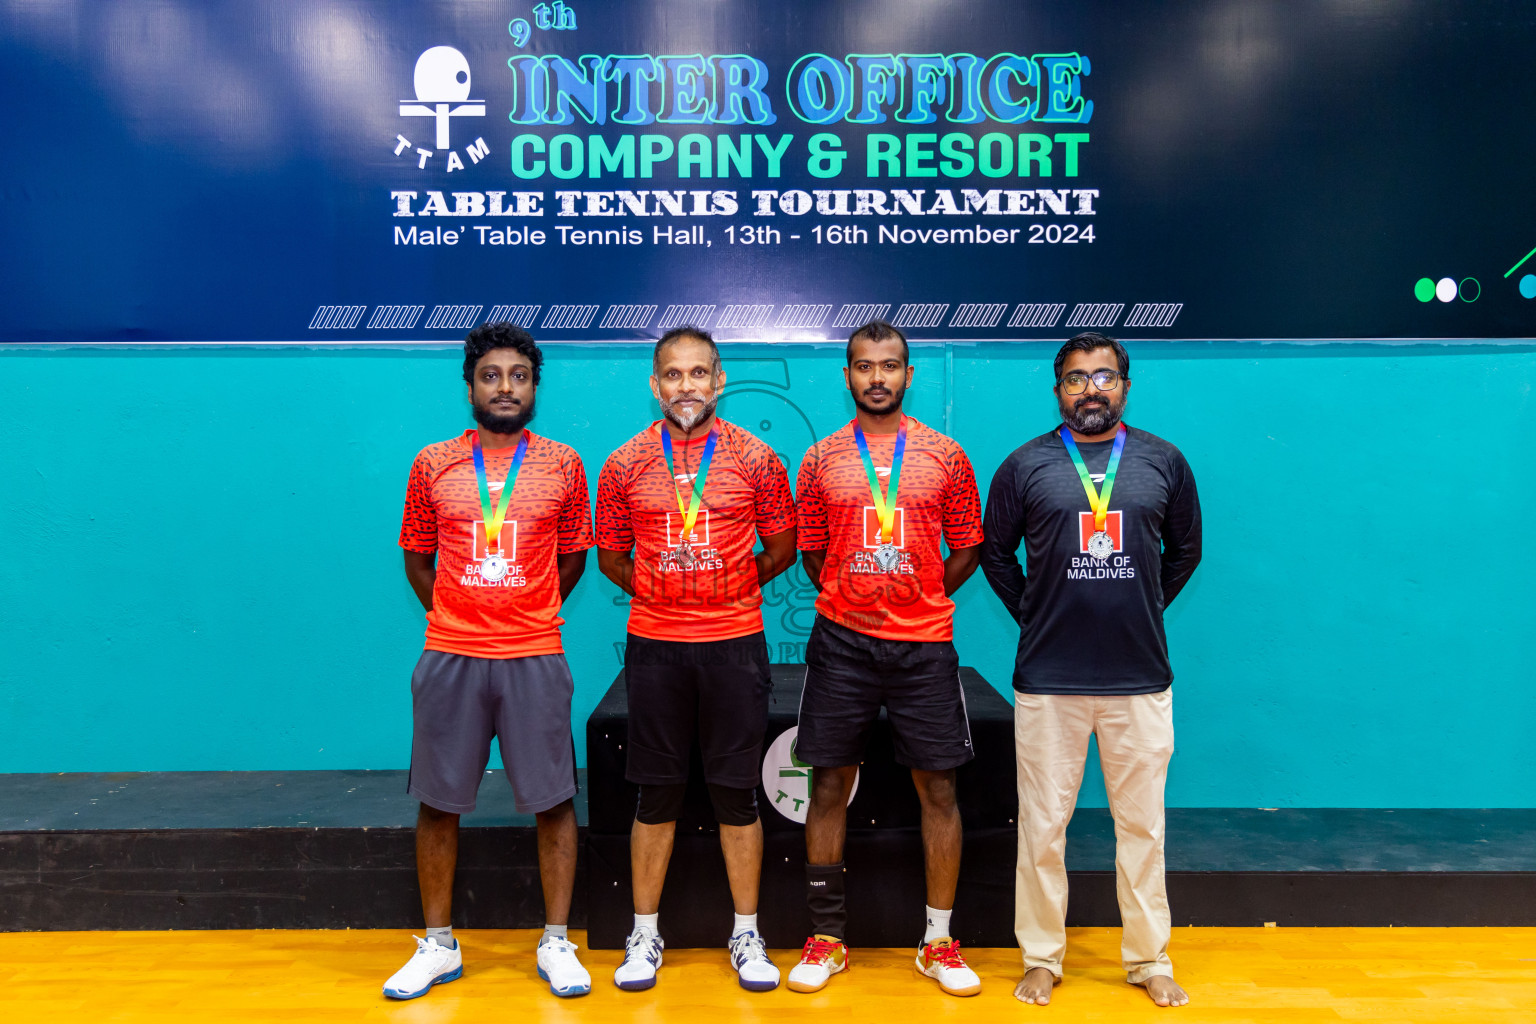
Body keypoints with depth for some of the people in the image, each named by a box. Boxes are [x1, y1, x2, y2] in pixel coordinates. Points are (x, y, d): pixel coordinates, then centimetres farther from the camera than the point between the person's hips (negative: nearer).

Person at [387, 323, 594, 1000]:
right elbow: (417, 557, 14)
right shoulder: (433, 465, 6)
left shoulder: (561, 466, 4)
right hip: (448, 657, 1)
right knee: (438, 801, 8)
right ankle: (438, 946, 25)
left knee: (552, 800, 3)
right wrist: (456, 616, 8)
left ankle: (556, 944, 18)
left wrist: (527, 616, 10)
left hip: (535, 658, -1)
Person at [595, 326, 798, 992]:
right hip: (654, 645, 1)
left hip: (735, 644, 0)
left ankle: (746, 935, 21)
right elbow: (611, 557, 12)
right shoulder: (625, 464, 3)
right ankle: (645, 935, 23)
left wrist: (730, 589, 9)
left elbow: (782, 548, 8)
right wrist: (660, 594, 8)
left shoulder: (754, 459, 1)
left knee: (737, 792, 6)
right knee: (657, 792, 8)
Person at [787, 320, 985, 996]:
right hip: (840, 643, 1)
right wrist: (853, 601, 7)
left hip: (923, 645, 0)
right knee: (830, 785, 5)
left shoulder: (945, 456, 4)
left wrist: (919, 600, 7)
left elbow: (967, 549, 10)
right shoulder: (821, 459, 6)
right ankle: (827, 938, 19)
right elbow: (811, 551, 12)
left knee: (938, 788, 4)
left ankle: (939, 941, 19)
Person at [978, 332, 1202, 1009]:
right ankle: (1041, 958, 21)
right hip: (1048, 680, -1)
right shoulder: (1026, 466, 2)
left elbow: (1184, 551, 17)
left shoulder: (1164, 463, 6)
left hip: (1141, 679, 1)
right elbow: (995, 553, 11)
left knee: (1142, 825, 10)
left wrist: (1146, 610, 11)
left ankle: (1149, 959, 26)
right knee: (1043, 825, 6)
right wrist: (1034, 615, 6)